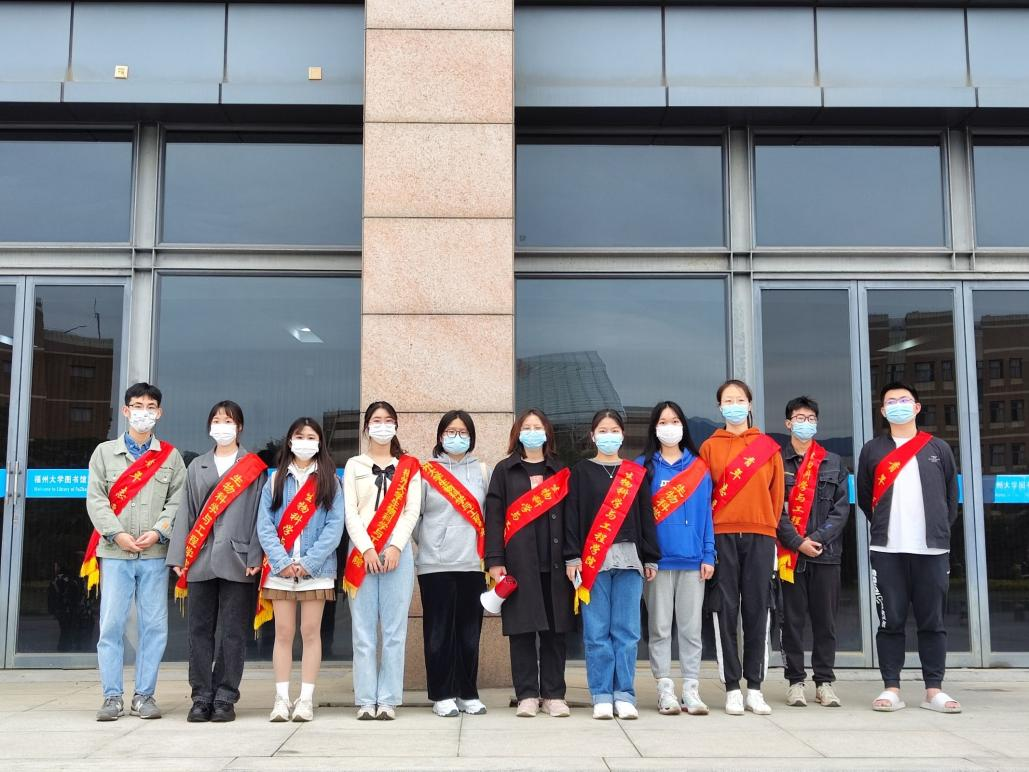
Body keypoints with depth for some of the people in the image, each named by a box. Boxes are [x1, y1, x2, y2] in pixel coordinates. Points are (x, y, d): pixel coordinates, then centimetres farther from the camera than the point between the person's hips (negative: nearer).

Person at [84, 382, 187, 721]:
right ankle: (112, 697, 5)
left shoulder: (170, 456, 11)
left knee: (154, 626, 0)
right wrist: (117, 534, -10)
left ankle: (144, 695, 9)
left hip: (155, 554, 1)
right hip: (114, 552, 0)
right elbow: (95, 498, 3)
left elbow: (178, 501, 5)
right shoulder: (105, 452, 10)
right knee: (111, 625, -2)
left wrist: (159, 531, -11)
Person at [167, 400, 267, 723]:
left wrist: (255, 557, -8)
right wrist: (179, 556, 4)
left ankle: (225, 698, 6)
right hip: (200, 560, 3)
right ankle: (201, 697, 10)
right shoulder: (197, 466, 16)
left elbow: (259, 513, 1)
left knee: (232, 632, -1)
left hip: (237, 559, -3)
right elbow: (186, 512, 12)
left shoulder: (254, 467, 6)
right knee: (200, 630, 4)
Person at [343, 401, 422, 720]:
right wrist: (367, 548, -9)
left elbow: (412, 510, 4)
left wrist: (395, 547, -10)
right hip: (361, 553, 0)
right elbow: (350, 512, 3)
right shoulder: (354, 465, 13)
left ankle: (388, 700, 2)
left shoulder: (409, 467, 13)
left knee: (394, 630, -2)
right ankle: (366, 701, 3)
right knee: (363, 631, -1)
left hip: (397, 552, 0)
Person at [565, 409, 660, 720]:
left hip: (629, 558, 2)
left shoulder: (636, 473, 13)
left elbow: (646, 517, 11)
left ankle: (625, 695, 8)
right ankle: (602, 695, 7)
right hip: (592, 560, -1)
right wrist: (572, 557, -6)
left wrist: (651, 558, 7)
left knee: (627, 631, 1)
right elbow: (572, 516, 2)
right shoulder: (581, 472, 7)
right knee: (597, 631, -1)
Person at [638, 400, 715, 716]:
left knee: (691, 627, 4)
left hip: (692, 559, 2)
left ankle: (691, 690, 10)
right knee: (660, 627, 2)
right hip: (658, 558, -1)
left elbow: (706, 512, 8)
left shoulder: (699, 467, 10)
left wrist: (708, 555, 0)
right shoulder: (644, 466, 5)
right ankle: (665, 690, 8)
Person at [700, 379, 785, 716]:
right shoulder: (710, 446, 7)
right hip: (722, 535, -1)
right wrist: (707, 534, -1)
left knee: (757, 610, 2)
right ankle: (732, 688, 6)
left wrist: (770, 526, 5)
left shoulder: (768, 446, 10)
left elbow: (776, 492, 10)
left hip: (759, 535, 1)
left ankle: (755, 688, 10)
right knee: (726, 610, 0)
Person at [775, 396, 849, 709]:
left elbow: (841, 507, 5)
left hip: (825, 553, 2)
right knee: (792, 619, 1)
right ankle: (795, 681, 8)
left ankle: (825, 681, 13)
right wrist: (797, 541, -11)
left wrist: (818, 538, -8)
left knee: (825, 620, 4)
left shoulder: (833, 463, 13)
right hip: (789, 553, -2)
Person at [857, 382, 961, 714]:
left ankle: (934, 690, 10)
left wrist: (939, 530, 10)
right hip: (887, 551, -1)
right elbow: (864, 498, 13)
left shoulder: (939, 449, 11)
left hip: (932, 549, 1)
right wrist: (886, 527, 10)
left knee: (932, 621, 4)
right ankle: (891, 688, 6)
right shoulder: (872, 450, 9)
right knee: (891, 621, 0)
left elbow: (951, 498, 15)